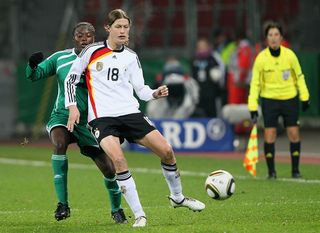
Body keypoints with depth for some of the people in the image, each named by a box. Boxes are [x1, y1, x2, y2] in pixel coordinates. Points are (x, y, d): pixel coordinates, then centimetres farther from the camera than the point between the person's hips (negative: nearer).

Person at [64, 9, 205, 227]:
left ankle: (177, 197, 22)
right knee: (118, 158, -28)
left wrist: (155, 93, -10)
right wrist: (72, 106, -4)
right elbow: (71, 78, 6)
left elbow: (141, 90, 11)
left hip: (130, 113, 4)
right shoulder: (92, 52, 0)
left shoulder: (131, 57, 10)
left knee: (166, 150, -6)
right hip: (102, 117, -4)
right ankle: (139, 215, -18)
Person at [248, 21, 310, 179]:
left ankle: (295, 169, 12)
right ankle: (271, 171, 6)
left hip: (290, 99, 1)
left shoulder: (290, 55, -7)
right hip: (269, 100, -1)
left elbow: (299, 76, 6)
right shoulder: (261, 58, -9)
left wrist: (304, 97, 4)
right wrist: (253, 107, -11)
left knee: (294, 134, -1)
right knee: (269, 135, -6)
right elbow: (255, 83, -5)